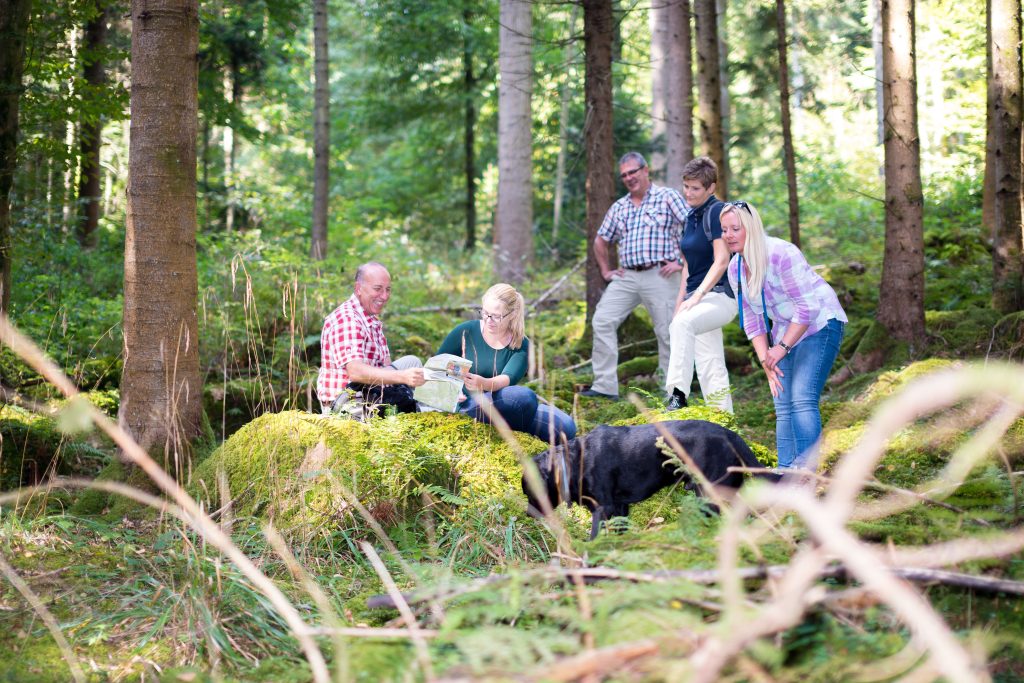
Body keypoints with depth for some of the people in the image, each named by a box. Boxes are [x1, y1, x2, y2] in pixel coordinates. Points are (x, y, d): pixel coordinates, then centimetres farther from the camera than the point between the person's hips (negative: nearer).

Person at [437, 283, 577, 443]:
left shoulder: (520, 344, 2)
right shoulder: (465, 332, -3)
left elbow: (507, 378, -17)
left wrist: (484, 384, -40)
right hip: (468, 405, -4)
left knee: (566, 427, -16)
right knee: (524, 396, -33)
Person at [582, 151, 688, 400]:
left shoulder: (668, 197, 1)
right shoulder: (618, 207, 18)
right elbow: (601, 241, 29)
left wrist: (682, 263, -11)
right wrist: (606, 271, 18)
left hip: (659, 276, -5)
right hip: (626, 277, 5)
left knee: (667, 333, -2)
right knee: (602, 321, -6)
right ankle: (605, 385, -3)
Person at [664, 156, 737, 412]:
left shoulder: (717, 212, -9)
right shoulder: (691, 217, 16)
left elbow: (722, 260, -17)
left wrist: (697, 296, -23)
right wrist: (679, 304, 16)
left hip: (721, 295, -9)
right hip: (698, 299, 9)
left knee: (682, 323, -35)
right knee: (710, 370, 6)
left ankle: (678, 395, -41)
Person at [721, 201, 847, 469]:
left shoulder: (781, 255, -24)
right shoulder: (735, 269, 0)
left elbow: (807, 307, -22)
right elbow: (752, 320, 6)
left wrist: (782, 347, -18)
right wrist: (765, 360, -5)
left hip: (820, 324, -8)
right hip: (785, 330, 8)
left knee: (803, 400, -20)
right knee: (783, 408, 3)